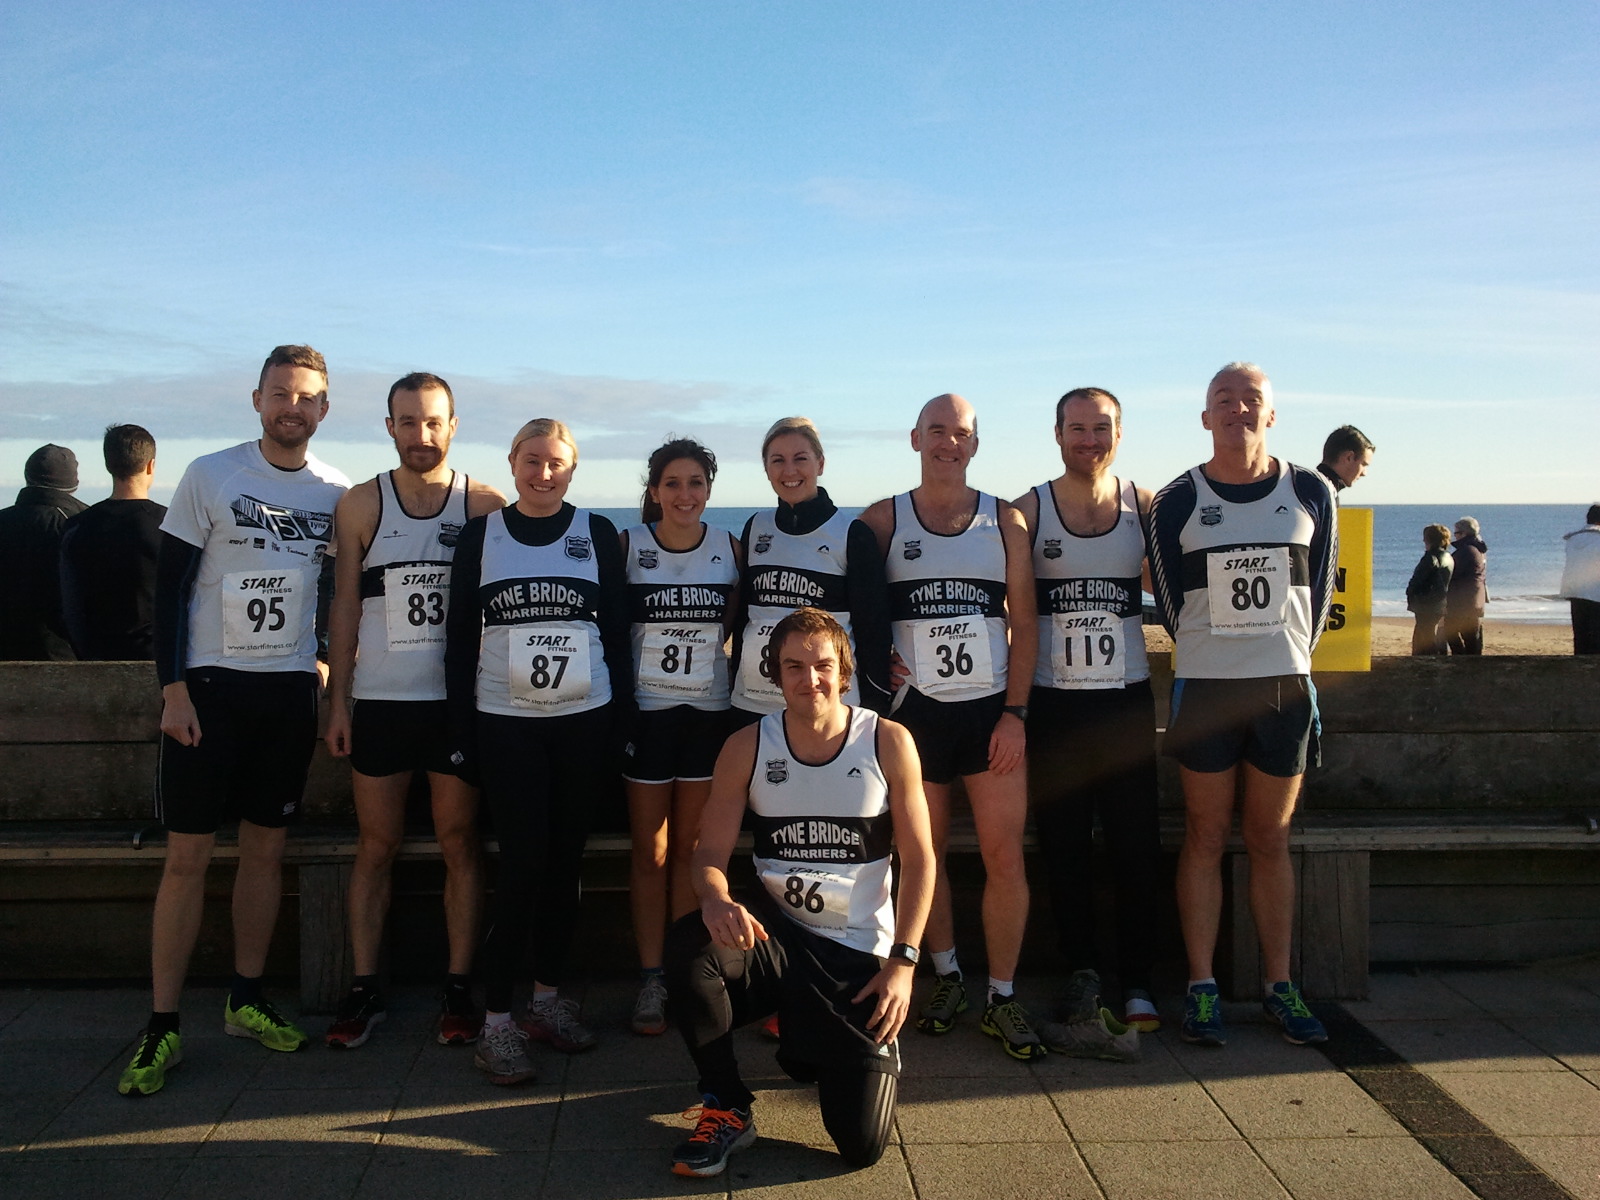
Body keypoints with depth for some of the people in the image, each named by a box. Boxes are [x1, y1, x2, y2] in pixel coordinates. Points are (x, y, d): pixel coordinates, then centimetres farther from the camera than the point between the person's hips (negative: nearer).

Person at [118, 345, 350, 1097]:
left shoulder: (338, 494, 4)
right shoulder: (209, 477, -4)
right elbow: (170, 585, -4)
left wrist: (328, 667, 6)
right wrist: (173, 686, -10)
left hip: (291, 689, 3)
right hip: (210, 686, -3)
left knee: (266, 847, 9)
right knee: (188, 855, -2)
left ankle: (246, 999, 22)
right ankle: (162, 1027, 5)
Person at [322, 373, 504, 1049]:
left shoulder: (486, 507, 0)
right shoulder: (360, 506, 4)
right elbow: (344, 607, 6)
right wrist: (338, 701, 1)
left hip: (458, 701, -1)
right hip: (379, 701, 1)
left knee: (460, 845, 5)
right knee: (376, 846, 7)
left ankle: (458, 988, 13)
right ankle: (364, 990, 15)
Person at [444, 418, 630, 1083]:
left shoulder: (597, 533, 5)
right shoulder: (480, 535, 4)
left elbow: (617, 629, 7)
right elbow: (460, 636, 4)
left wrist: (623, 715, 2)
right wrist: (460, 729, -1)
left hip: (584, 721, 2)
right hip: (505, 722, -1)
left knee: (564, 859, 8)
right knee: (523, 862, -7)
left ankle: (548, 995, 23)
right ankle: (497, 1020, 1)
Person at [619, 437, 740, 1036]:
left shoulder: (731, 550, 1)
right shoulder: (627, 545, -3)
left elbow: (734, 627, 9)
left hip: (708, 711, 1)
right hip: (645, 710, -1)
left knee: (691, 850, 8)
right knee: (650, 851, 4)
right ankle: (651, 979, 12)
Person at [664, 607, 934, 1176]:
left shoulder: (888, 742, -7)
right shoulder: (748, 747, -3)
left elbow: (919, 858, -2)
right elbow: (710, 853, -2)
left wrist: (902, 960, -10)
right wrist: (717, 902, -27)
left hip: (859, 953, -1)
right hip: (775, 934, 1)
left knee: (862, 1144, -10)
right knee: (688, 944, -33)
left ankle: (813, 1043, 26)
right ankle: (728, 1108, -9)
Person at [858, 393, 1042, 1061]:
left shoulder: (1004, 521, 6)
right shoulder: (883, 521, 4)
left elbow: (1024, 621, 3)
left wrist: (1014, 712, -4)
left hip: (992, 708, 0)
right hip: (915, 707, 0)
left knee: (1004, 857, -2)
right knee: (925, 852, 8)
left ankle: (1002, 999, 10)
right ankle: (947, 977, 26)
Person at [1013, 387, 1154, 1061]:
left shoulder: (1146, 506, 4)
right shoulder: (1028, 511, 0)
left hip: (1127, 701, 1)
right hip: (1054, 703, -1)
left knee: (1137, 848, 2)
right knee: (1064, 849, 5)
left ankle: (1137, 987, 12)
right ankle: (1082, 977, 17)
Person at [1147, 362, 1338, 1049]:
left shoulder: (1311, 495, 4)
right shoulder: (1176, 502, -1)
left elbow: (1318, 592, 10)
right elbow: (1171, 602, 4)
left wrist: (1287, 660, 9)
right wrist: (1214, 657, 7)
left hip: (1285, 688, 2)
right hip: (1204, 687, -1)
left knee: (1270, 840, 9)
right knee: (1206, 839, 3)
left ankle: (1279, 986, 17)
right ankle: (1201, 988, 9)